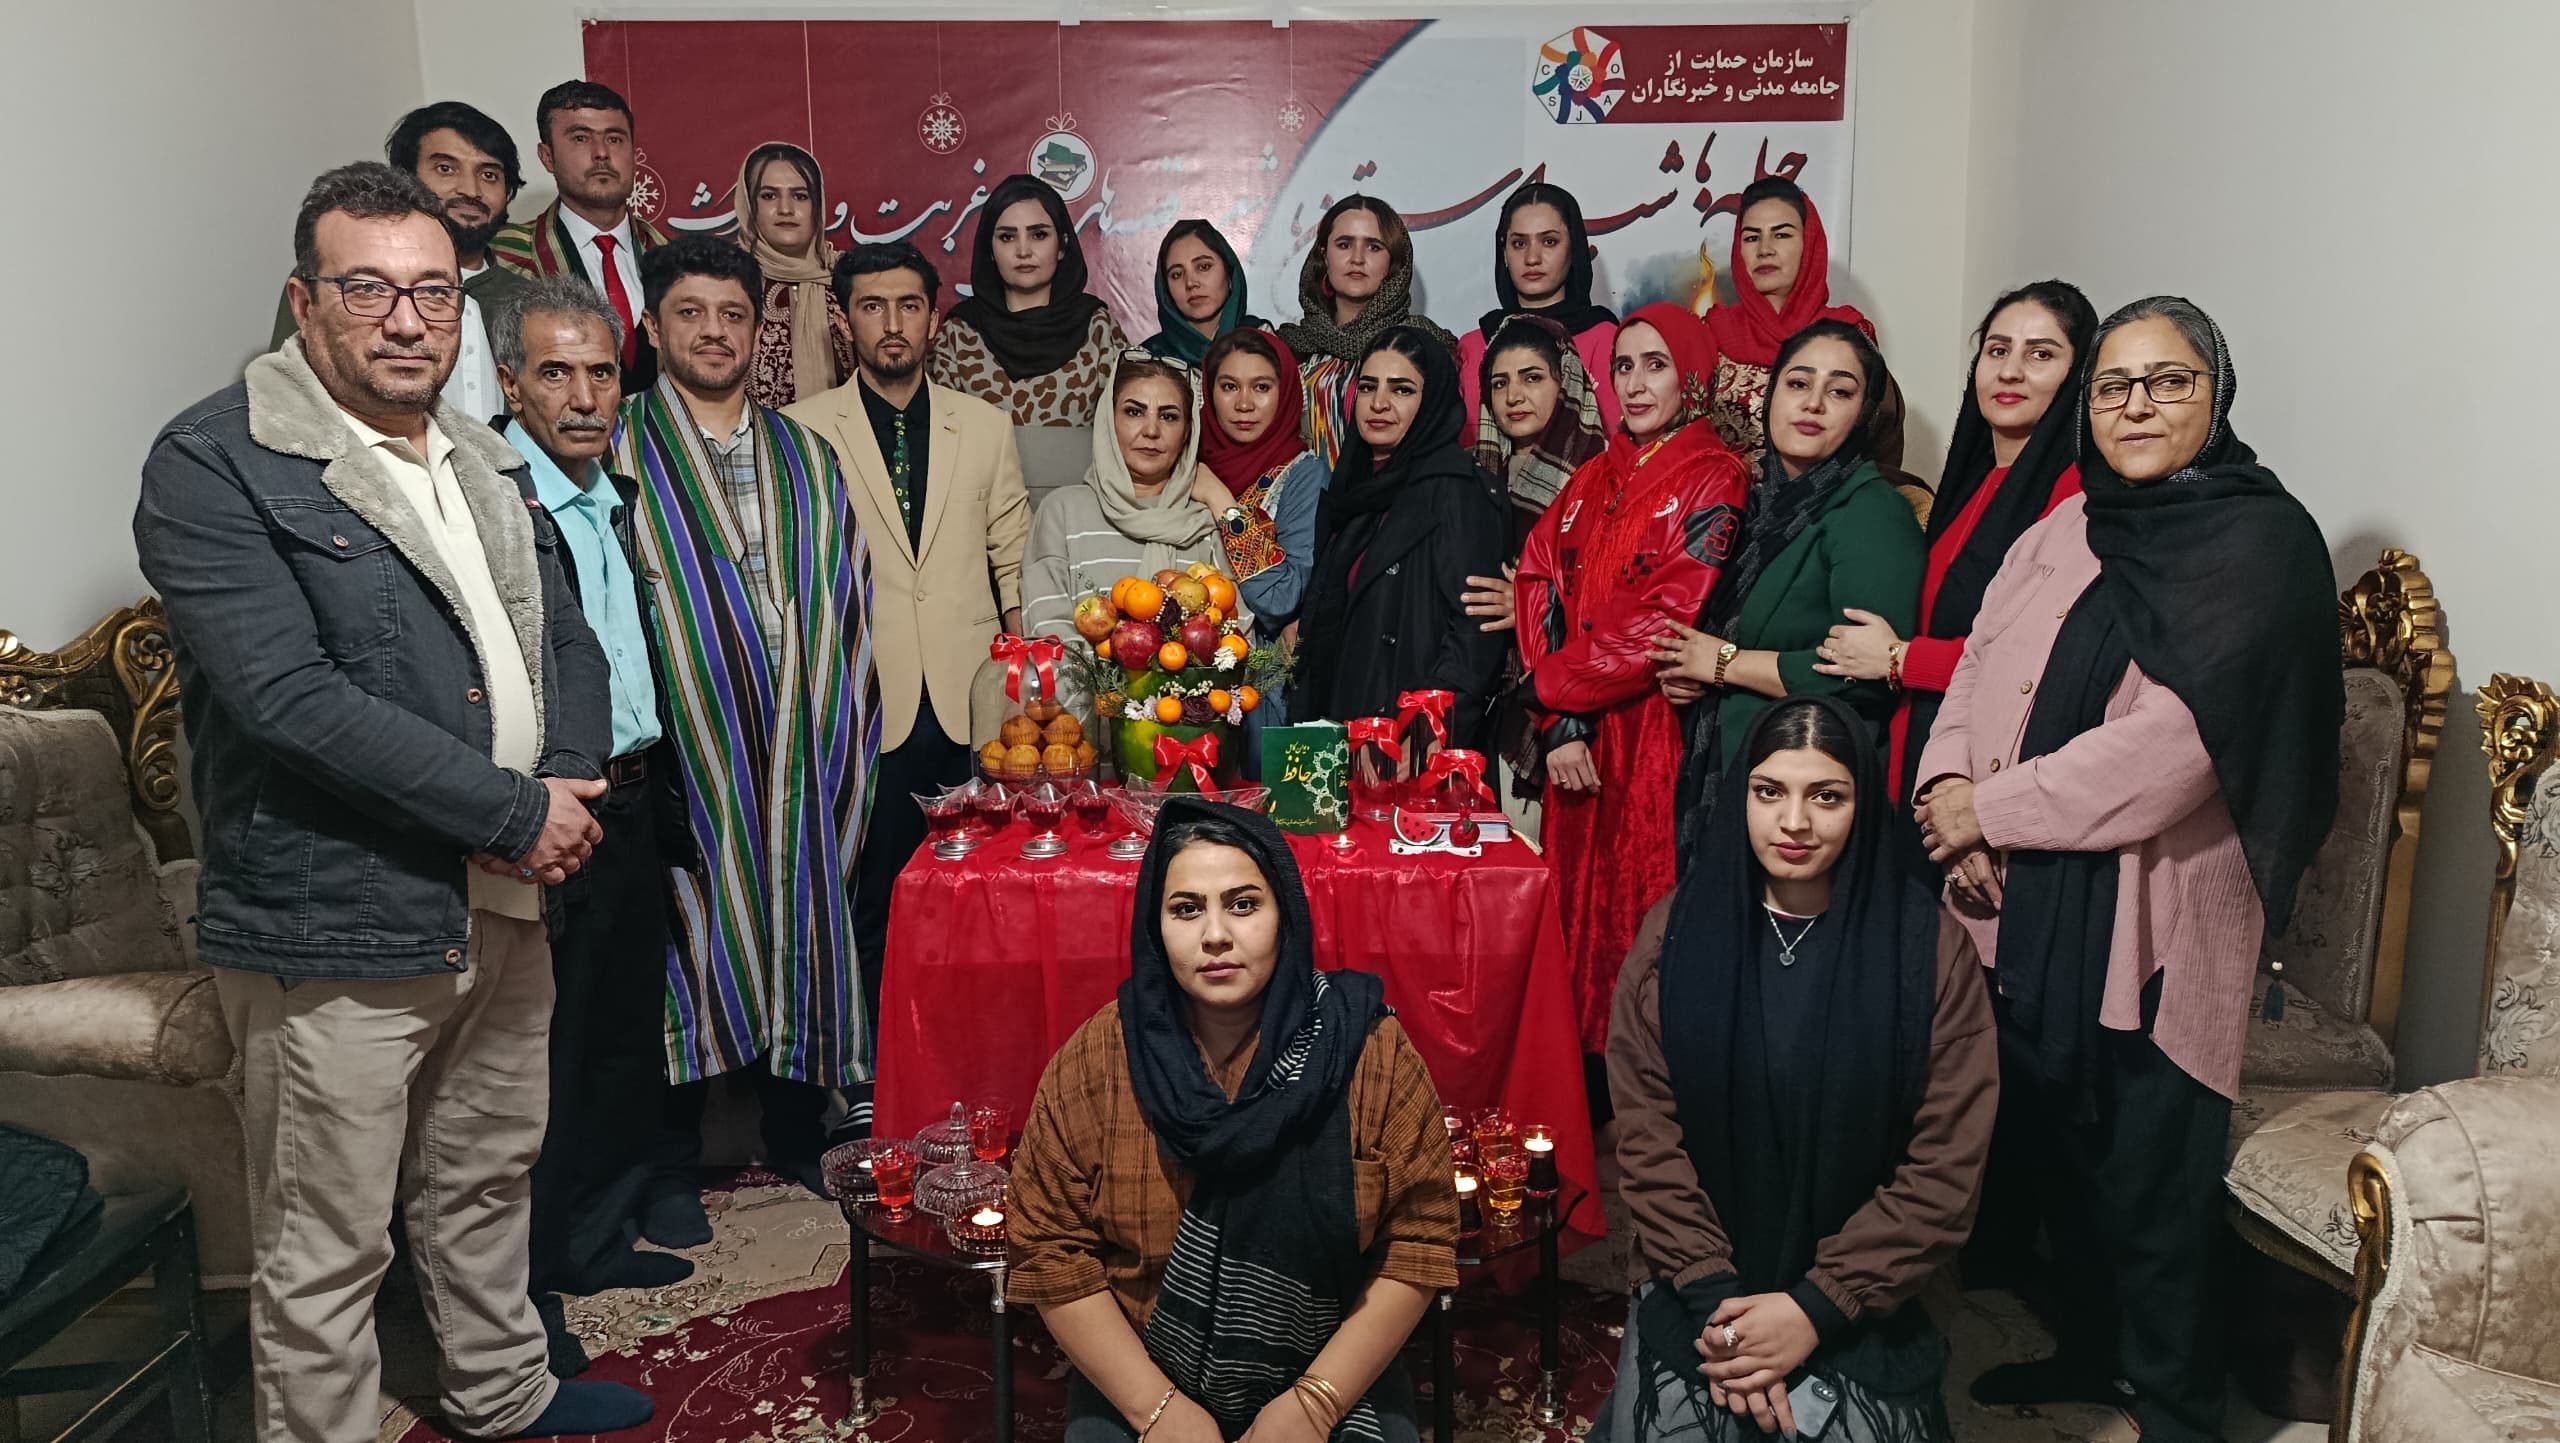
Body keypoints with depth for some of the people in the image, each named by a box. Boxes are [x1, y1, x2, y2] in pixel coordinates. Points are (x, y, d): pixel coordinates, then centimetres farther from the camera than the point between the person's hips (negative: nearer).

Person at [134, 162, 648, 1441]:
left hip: (505, 903, 8)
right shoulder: (214, 465, -12)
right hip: (336, 928, -7)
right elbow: (286, 693, -22)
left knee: (488, 1177, 24)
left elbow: (564, 636, 15)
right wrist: (513, 813, -20)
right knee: (325, 1251, 6)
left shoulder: (484, 460, 12)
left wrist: (566, 782, -5)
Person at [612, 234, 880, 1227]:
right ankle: (671, 1169, 18)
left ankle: (797, 1141, 27)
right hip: (684, 749, -3)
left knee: (805, 941, 9)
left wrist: (844, 738, 6)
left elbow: (845, 599, 13)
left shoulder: (805, 459, 14)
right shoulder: (619, 453, 1)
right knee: (687, 951, 2)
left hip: (797, 751, 4)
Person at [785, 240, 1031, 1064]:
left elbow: (1016, 564, 11)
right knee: (875, 900, 3)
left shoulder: (986, 427, 11)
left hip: (972, 705, 2)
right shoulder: (803, 431, 4)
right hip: (863, 708, -1)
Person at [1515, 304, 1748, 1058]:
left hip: (1651, 734, -5)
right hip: (1575, 736, 6)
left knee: (1636, 909, -3)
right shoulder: (1593, 479, 15)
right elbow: (1542, 590, 5)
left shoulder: (1714, 479, -3)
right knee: (1573, 905, 8)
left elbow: (1665, 619, -12)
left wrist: (1551, 685, -7)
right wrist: (1557, 722, -8)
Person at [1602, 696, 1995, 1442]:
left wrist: (1816, 1306, -13)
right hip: (1698, 1293, 1)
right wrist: (1714, 1295, -12)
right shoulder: (1677, 931, -3)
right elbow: (1646, 1133, -4)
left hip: (1857, 1307, 0)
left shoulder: (1929, 949, -6)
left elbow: (1944, 1171, -7)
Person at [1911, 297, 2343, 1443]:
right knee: (2060, 1142, 18)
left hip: (2153, 916, -5)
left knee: (2153, 1176, 5)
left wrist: (1992, 807, -15)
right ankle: (2086, 1350, 39)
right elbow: (1979, 669, 8)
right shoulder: (2064, 532, 11)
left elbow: (2181, 736, -18)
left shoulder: (2262, 542, -8)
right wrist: (1948, 785, -12)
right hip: (2028, 902, 6)